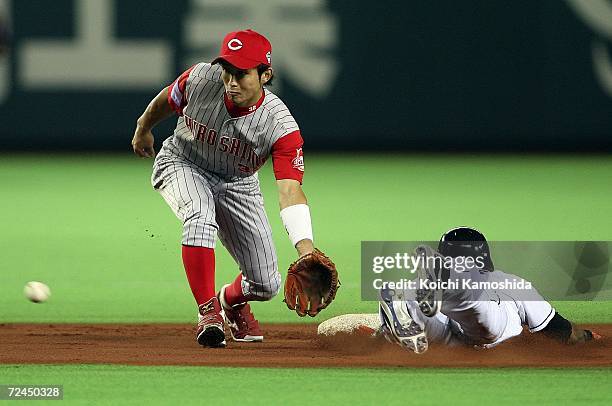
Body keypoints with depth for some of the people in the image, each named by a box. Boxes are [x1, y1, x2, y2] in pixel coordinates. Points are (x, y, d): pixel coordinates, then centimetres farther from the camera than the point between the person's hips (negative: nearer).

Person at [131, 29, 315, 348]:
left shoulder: (280, 125, -32)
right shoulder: (200, 79, -28)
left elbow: (290, 191, -41)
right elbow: (166, 100, -4)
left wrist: (306, 249, -55)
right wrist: (143, 129, 14)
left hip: (237, 184, 1)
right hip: (181, 165, -1)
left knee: (266, 285, -2)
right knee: (200, 215, -37)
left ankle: (231, 299, 35)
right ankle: (208, 311, -28)